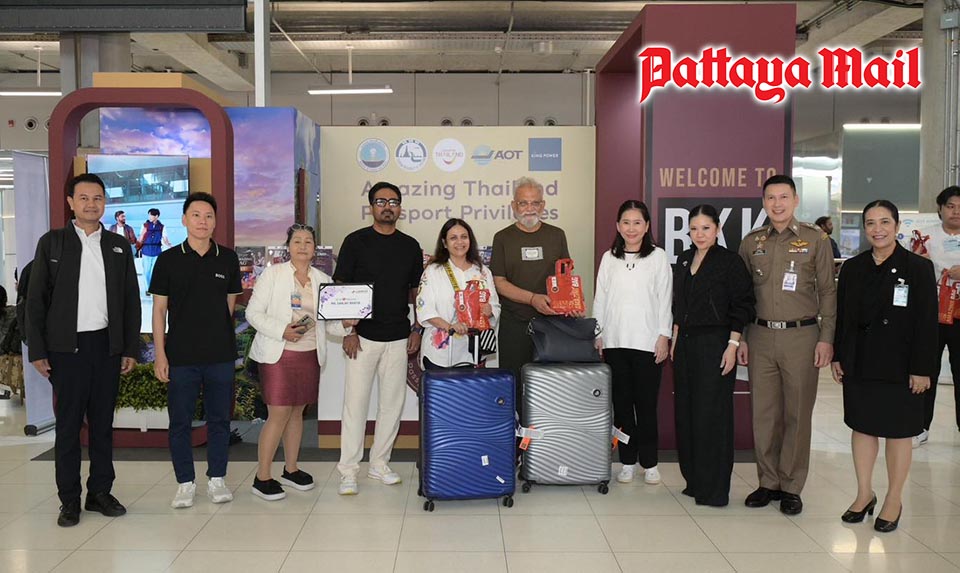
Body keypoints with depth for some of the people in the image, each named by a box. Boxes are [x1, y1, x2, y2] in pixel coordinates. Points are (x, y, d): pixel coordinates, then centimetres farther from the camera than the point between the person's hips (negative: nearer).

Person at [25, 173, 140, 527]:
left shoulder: (118, 246, 9)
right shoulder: (52, 242, 3)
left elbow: (131, 299, 9)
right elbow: (36, 299, 1)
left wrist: (131, 348, 4)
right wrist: (37, 350, -5)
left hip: (108, 346, 2)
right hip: (67, 347, -2)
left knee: (103, 422, 8)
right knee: (68, 425, 3)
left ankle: (100, 492, 18)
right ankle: (69, 500, 12)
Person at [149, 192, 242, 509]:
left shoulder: (228, 259, 4)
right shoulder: (169, 259, 0)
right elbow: (159, 309, 1)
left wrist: (219, 335, 9)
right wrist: (159, 354, -4)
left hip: (221, 354, 1)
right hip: (181, 355, -1)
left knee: (219, 419, 8)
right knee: (180, 421, 5)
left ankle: (217, 479, 21)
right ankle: (185, 483, 17)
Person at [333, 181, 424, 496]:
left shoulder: (410, 246, 8)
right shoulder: (355, 241, -1)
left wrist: (417, 329, 5)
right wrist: (349, 331, -9)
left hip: (399, 338, 4)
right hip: (363, 336, -3)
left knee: (393, 403, 8)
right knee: (355, 402, -3)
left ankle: (379, 463, 22)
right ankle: (348, 470, 6)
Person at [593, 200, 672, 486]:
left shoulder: (658, 257, 2)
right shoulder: (609, 258, 9)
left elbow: (664, 299, 0)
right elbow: (600, 298, 10)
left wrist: (664, 336, -5)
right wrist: (597, 335, 6)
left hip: (647, 341, -2)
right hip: (614, 341, 3)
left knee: (646, 403, 2)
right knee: (621, 403, 7)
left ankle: (649, 462, 15)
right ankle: (627, 461, 18)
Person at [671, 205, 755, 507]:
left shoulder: (730, 261, -7)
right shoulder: (683, 260, 12)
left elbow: (742, 306, -9)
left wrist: (732, 345, -15)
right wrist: (675, 339, 13)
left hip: (714, 344, -7)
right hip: (685, 343, 7)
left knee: (711, 414, -3)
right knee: (685, 412, 10)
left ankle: (714, 489, 7)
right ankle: (694, 480, 23)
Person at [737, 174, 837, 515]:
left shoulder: (815, 240, 2)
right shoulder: (751, 243, 9)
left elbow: (827, 291, 2)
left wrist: (826, 338, -4)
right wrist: (740, 339, 8)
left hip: (801, 336, -2)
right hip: (761, 335, 3)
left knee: (797, 414, 3)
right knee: (763, 413, 5)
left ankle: (791, 487, 14)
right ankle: (768, 482, 18)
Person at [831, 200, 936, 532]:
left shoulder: (918, 268, -6)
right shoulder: (852, 268, 6)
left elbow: (927, 323, -8)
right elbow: (841, 315, 9)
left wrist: (922, 369, -11)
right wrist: (837, 357, 5)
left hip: (899, 366, -4)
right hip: (859, 364, 4)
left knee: (898, 432, 7)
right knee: (862, 427, 11)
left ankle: (894, 500, 21)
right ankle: (864, 494, 24)